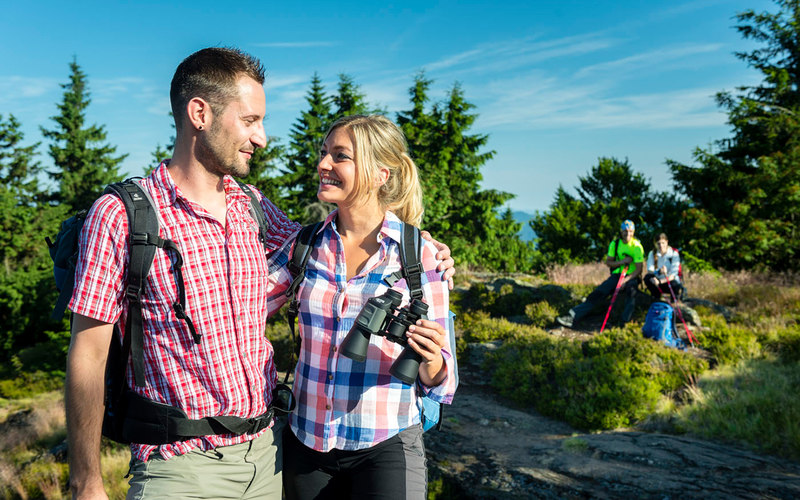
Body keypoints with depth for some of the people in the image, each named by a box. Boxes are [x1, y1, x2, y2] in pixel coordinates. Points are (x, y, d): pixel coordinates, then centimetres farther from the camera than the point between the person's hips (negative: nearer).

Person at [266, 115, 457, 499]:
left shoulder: (421, 256, -10)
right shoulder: (306, 245, -1)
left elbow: (438, 384, -5)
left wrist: (430, 359, -26)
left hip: (386, 448, -3)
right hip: (306, 442, 3)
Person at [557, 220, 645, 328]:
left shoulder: (637, 246, -10)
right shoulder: (614, 244, 3)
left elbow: (638, 269, -13)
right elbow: (608, 262, 5)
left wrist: (625, 280, -26)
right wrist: (622, 262, -13)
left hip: (632, 276, -3)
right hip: (617, 275, 3)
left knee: (631, 290, -39)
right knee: (598, 293, -15)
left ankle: (625, 322, -37)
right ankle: (573, 317, -23)